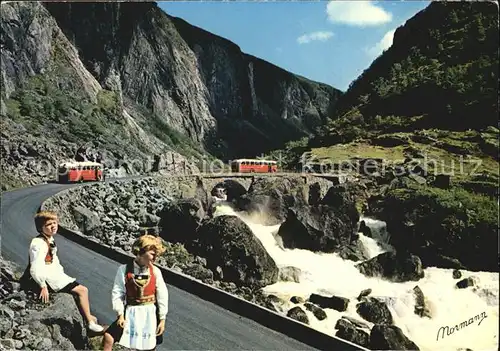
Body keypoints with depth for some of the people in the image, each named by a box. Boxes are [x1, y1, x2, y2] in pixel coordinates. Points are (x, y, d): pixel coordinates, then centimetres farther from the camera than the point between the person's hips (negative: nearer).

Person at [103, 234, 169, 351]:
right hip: (131, 312, -1)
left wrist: (162, 319, -1)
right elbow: (117, 293, -7)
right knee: (108, 337, -14)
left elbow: (162, 296, -3)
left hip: (150, 314, 1)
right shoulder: (124, 270, -12)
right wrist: (120, 314, -13)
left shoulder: (155, 271, -8)